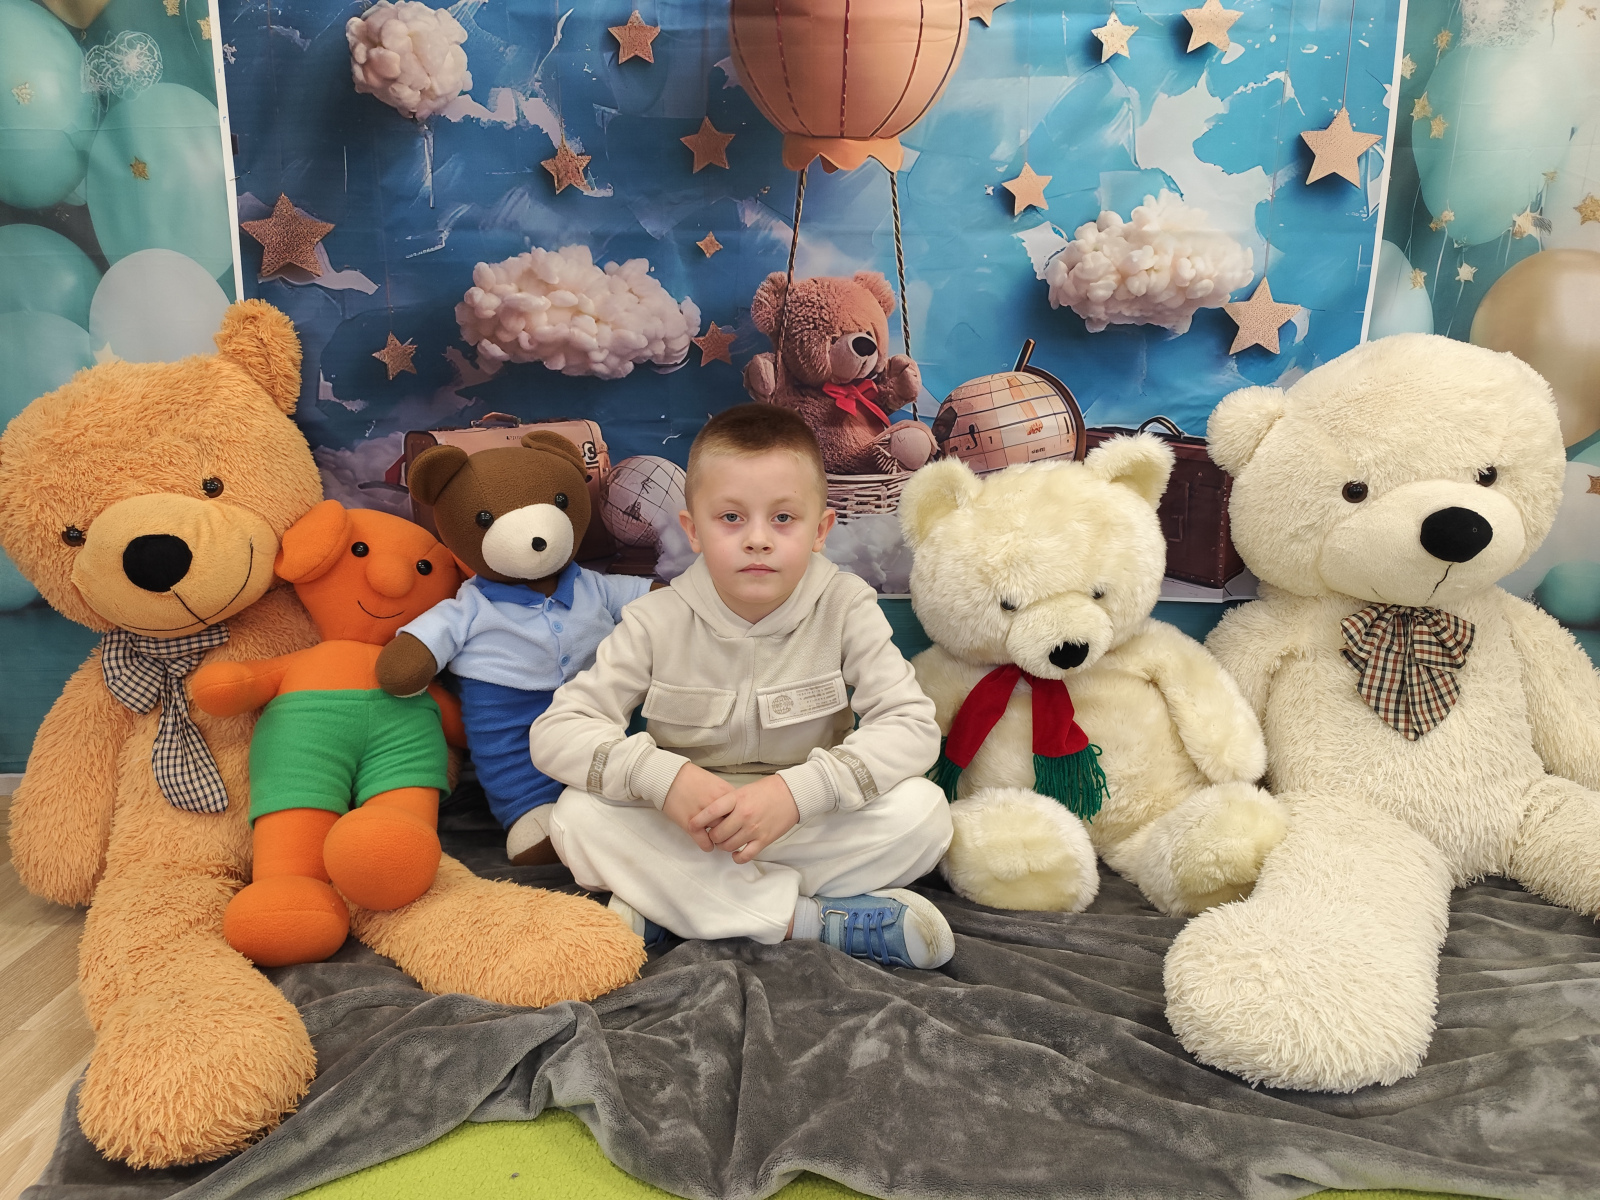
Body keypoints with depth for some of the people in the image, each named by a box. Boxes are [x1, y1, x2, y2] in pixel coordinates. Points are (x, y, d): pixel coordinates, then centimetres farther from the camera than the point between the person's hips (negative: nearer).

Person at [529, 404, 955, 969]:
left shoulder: (845, 608, -9)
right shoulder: (657, 622, -8)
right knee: (577, 817, -25)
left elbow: (913, 726, -17)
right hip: (682, 836, 1)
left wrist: (796, 790, -31)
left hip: (810, 830, 0)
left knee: (924, 809, -25)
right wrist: (664, 776, -30)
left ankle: (668, 909, -23)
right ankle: (814, 919, -24)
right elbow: (554, 732, -12)